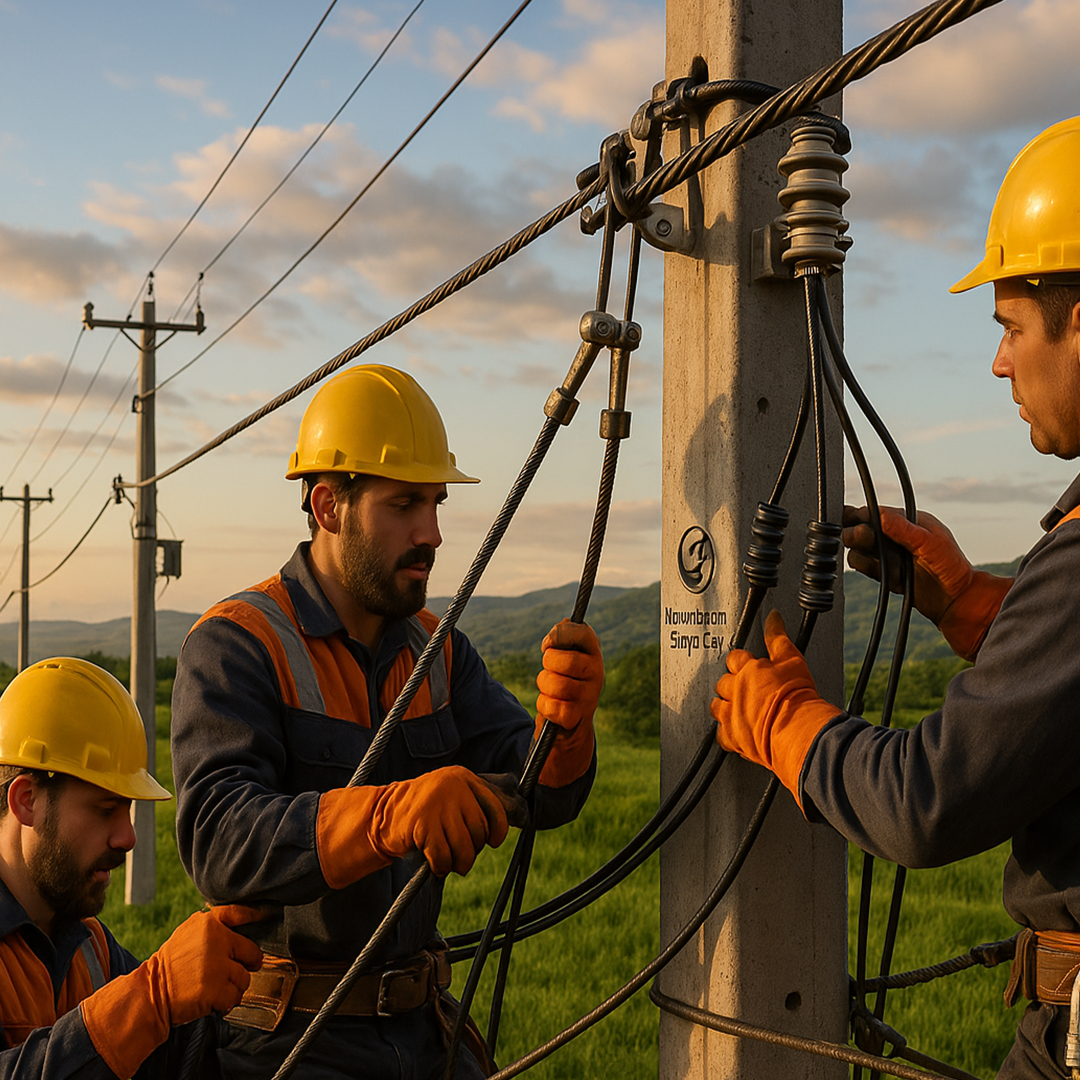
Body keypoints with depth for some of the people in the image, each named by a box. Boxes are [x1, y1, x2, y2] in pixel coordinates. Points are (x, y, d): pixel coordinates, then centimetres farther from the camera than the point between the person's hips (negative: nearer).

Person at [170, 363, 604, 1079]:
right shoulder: (235, 645, -12)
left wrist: (564, 721, -26)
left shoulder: (437, 649, 8)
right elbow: (219, 838, -27)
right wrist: (389, 814, -43)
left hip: (420, 1022, 6)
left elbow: (541, 795, -3)